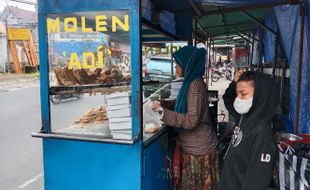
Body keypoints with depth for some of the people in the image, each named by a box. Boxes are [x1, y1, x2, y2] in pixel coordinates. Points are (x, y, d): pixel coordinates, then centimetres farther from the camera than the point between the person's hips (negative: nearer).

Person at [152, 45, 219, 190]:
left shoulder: (195, 84, -20)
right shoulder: (191, 82, 7)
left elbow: (191, 120, -25)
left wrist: (162, 111, -25)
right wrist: (163, 108, 13)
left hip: (198, 149, -8)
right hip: (191, 146, 8)